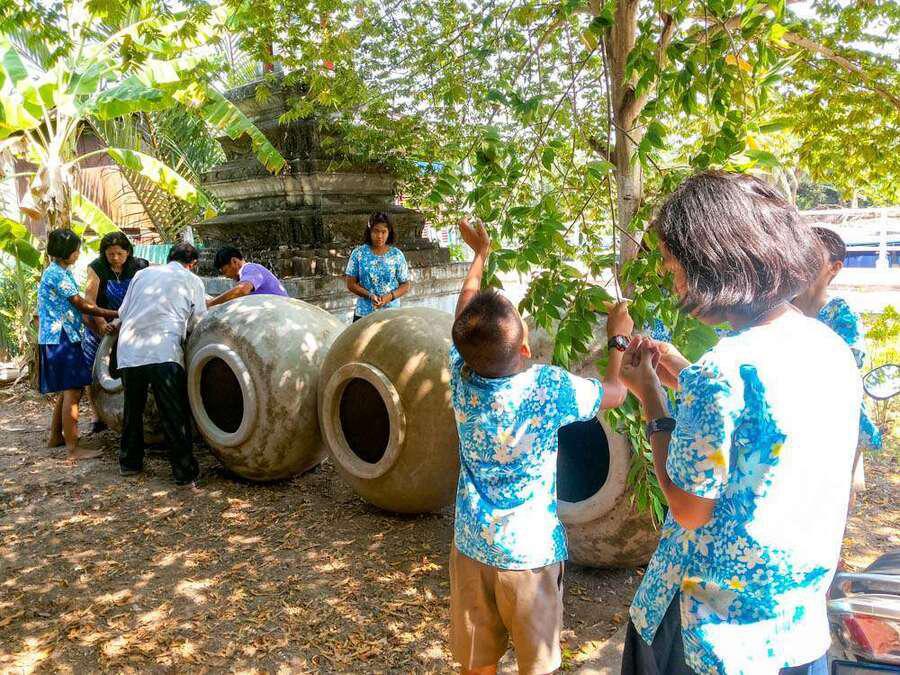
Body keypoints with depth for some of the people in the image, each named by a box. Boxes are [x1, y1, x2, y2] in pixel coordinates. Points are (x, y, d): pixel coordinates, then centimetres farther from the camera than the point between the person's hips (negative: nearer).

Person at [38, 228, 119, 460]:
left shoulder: (61, 272, 17)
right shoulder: (57, 274, -14)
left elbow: (76, 305, 16)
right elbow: (82, 305, -14)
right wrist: (114, 315, -9)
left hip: (62, 338, 10)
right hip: (61, 339, -10)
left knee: (67, 390, 16)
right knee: (72, 391, -10)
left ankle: (56, 437, 27)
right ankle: (73, 447, -9)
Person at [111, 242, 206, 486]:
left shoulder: (142, 274, 23)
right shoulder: (193, 281, 13)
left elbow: (122, 313, 24)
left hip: (128, 352, 5)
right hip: (164, 353, -4)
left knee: (133, 409, 20)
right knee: (175, 415, 1)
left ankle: (129, 462, 33)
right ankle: (185, 473, 3)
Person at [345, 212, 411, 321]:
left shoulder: (397, 255, -1)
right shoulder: (358, 253, -1)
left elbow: (405, 286, 3)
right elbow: (351, 284, 0)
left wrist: (390, 296, -16)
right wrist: (370, 295, -16)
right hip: (363, 314, 0)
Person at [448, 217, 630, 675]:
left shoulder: (462, 376, -11)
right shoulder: (549, 389, -21)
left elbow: (464, 314, 8)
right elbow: (616, 391, -2)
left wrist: (481, 252, 22)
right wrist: (620, 336, 14)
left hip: (471, 544, 3)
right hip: (530, 551, -3)